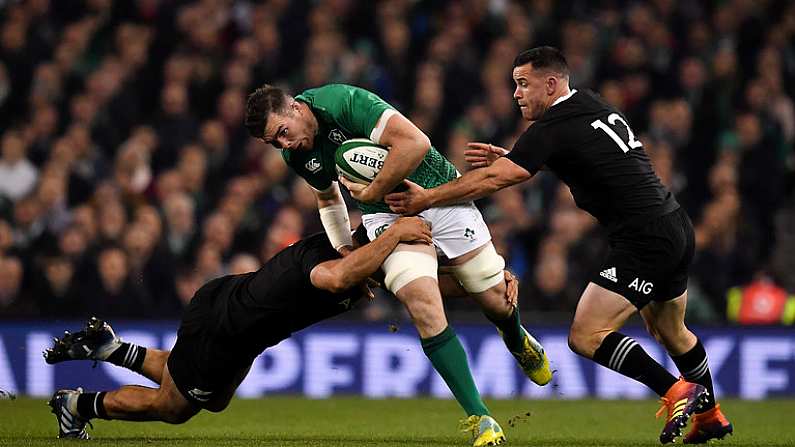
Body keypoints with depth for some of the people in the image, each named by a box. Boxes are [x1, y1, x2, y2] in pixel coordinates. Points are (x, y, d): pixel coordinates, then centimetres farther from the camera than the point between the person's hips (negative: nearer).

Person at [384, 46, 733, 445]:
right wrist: (508, 158, 21)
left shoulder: (554, 127, -12)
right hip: (676, 227, 9)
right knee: (669, 331, 26)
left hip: (645, 240, -9)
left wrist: (427, 198, -9)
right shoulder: (596, 107, 14)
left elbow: (494, 178, -15)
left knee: (586, 336, -12)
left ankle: (676, 391, -14)